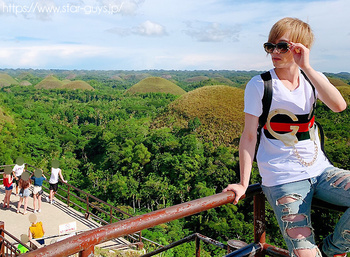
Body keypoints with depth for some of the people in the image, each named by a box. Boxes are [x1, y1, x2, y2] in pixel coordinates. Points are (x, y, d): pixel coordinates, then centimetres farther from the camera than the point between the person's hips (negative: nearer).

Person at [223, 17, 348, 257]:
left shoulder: (314, 79, 6)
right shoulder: (259, 85, -5)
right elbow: (249, 136, -6)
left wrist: (307, 67, -19)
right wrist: (243, 183, -10)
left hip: (320, 171, 4)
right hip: (284, 181, -4)